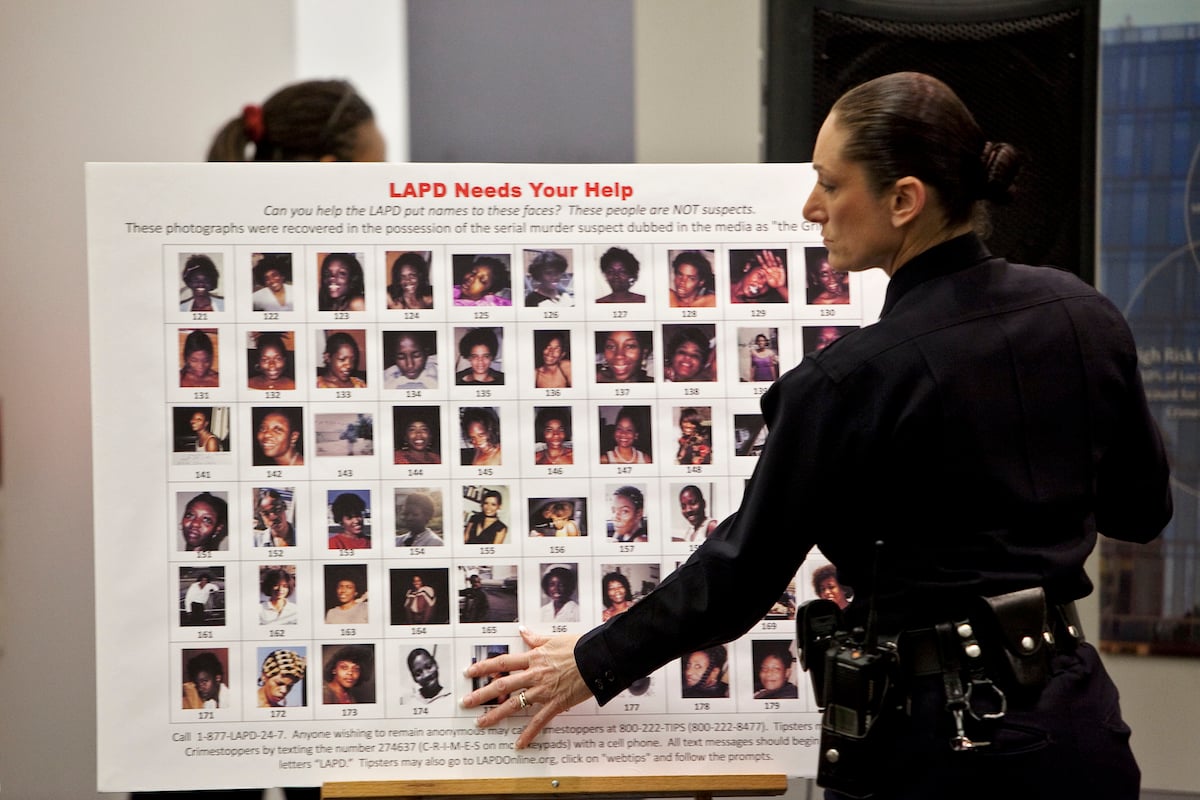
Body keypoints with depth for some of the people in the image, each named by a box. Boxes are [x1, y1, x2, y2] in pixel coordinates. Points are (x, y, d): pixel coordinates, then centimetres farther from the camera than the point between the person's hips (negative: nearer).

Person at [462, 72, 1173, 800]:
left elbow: (745, 569, -9)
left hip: (940, 736, -5)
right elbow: (1142, 510, 11)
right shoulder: (1084, 314, -2)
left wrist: (595, 663, 4)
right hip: (1075, 715, 6)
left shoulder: (854, 379, -18)